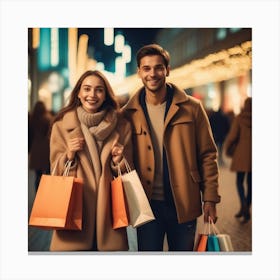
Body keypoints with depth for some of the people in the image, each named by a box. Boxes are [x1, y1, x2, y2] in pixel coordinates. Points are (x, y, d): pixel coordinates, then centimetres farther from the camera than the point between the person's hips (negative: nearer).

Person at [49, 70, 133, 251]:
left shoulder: (121, 126, 6)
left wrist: (118, 161, -8)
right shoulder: (62, 125, 4)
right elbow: (56, 172, 8)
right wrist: (69, 155, -10)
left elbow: (127, 174, 12)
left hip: (107, 210, 1)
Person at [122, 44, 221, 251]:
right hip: (147, 203, 0)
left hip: (184, 204, 0)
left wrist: (210, 199, -4)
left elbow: (208, 155, 1)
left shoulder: (192, 108, 0)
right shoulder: (129, 114, 1)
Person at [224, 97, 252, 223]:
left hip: (242, 153, -2)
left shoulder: (239, 118, -7)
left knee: (240, 181, 5)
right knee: (250, 182, 11)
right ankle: (245, 210, 15)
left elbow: (232, 136, -6)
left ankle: (244, 205, -17)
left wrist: (227, 148, 11)